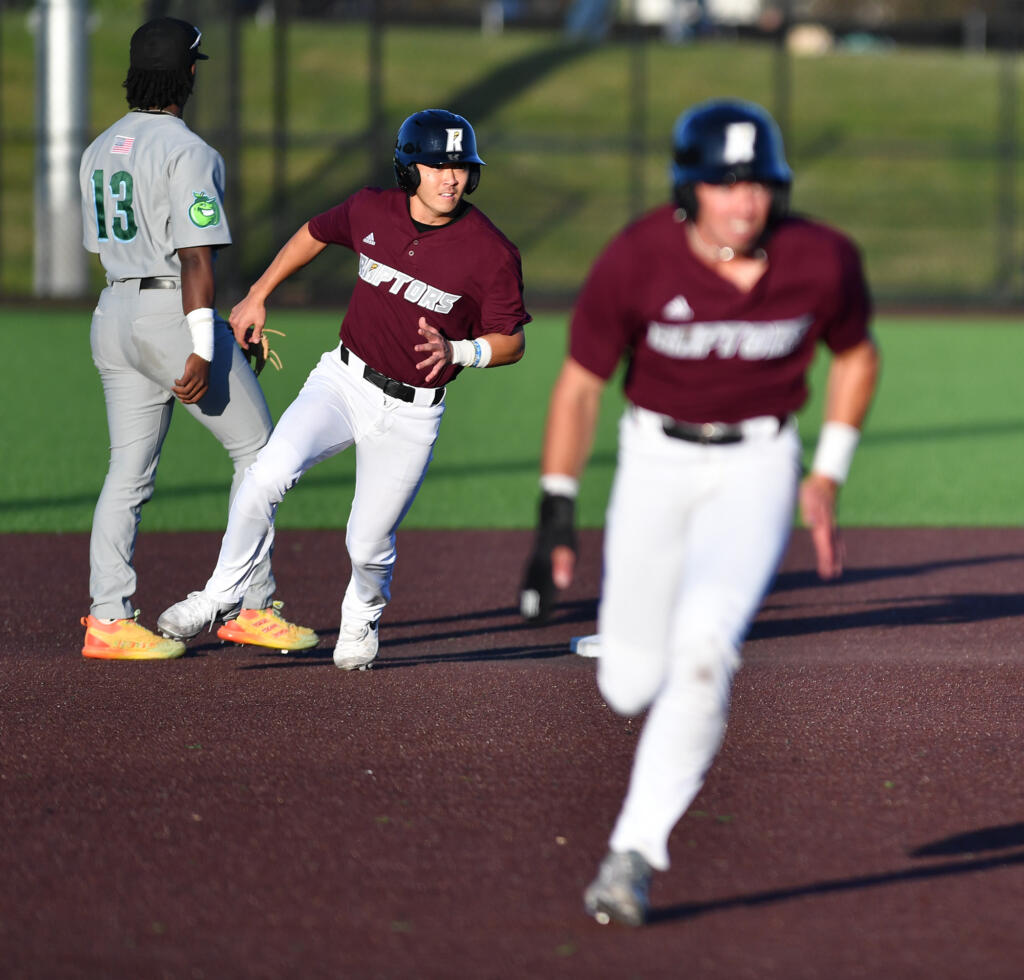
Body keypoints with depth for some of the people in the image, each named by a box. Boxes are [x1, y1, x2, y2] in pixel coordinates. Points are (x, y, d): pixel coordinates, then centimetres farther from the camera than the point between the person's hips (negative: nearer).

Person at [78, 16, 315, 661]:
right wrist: (201, 351, -22)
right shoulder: (188, 152, -14)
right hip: (174, 315, -8)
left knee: (129, 473, 8)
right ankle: (252, 608, 3)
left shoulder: (101, 151, 12)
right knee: (258, 451, 4)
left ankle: (107, 619, 1)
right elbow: (195, 256, -19)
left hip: (114, 313, 8)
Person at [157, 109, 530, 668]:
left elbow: (512, 341, -7)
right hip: (343, 381, 2)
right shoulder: (371, 211, -6)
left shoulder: (491, 253, -15)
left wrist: (455, 352, -25)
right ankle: (218, 597, -5)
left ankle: (360, 619, 38)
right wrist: (258, 295, 16)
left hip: (411, 412, -2)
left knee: (369, 547, 3)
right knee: (267, 476, -22)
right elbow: (315, 234, 16)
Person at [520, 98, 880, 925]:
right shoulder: (637, 261, -18)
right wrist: (556, 516, -8)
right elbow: (580, 384, -6)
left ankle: (635, 852, -20)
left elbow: (855, 355, 6)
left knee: (703, 641, -24)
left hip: (758, 464, -1)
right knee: (631, 686, 2)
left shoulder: (822, 261, -15)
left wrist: (828, 476, -1)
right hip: (655, 461, 1)